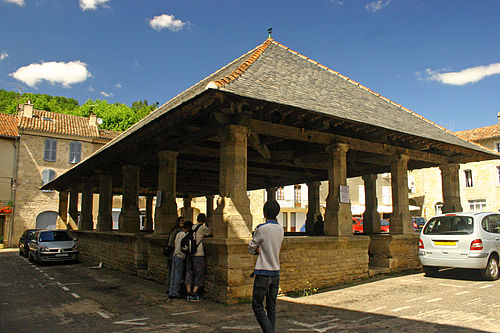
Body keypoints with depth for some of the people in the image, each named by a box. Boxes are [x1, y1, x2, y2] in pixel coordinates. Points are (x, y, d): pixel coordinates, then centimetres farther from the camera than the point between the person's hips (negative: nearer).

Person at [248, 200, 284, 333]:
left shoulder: (261, 229, -14)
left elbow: (251, 249, -4)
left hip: (263, 273, -6)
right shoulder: (280, 229, 6)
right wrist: (260, 250, 2)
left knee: (257, 306, 1)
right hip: (276, 273, 6)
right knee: (271, 307, 13)